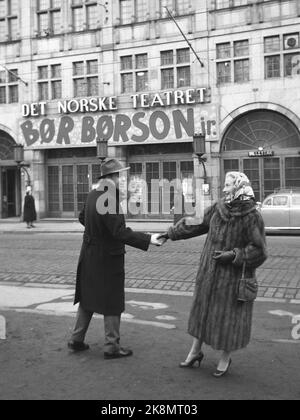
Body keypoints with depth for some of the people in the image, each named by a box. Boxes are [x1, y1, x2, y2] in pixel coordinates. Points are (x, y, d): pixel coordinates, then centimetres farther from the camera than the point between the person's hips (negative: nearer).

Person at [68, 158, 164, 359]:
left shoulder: (94, 195, 4)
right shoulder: (109, 199, -24)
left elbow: (83, 218, 20)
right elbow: (121, 232, -29)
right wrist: (148, 239, -30)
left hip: (90, 257, 9)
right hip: (108, 259, -9)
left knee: (88, 298, 19)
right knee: (112, 304, 5)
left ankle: (77, 340, 29)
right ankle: (112, 347, 15)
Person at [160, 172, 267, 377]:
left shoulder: (253, 217, -16)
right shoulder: (218, 208, -1)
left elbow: (259, 251, -14)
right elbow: (195, 224, 10)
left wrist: (233, 255, -21)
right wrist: (171, 233, 14)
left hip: (234, 276, -5)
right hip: (210, 272, 5)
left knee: (229, 315, 5)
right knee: (203, 309, 14)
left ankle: (226, 357, 27)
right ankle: (196, 351, 32)